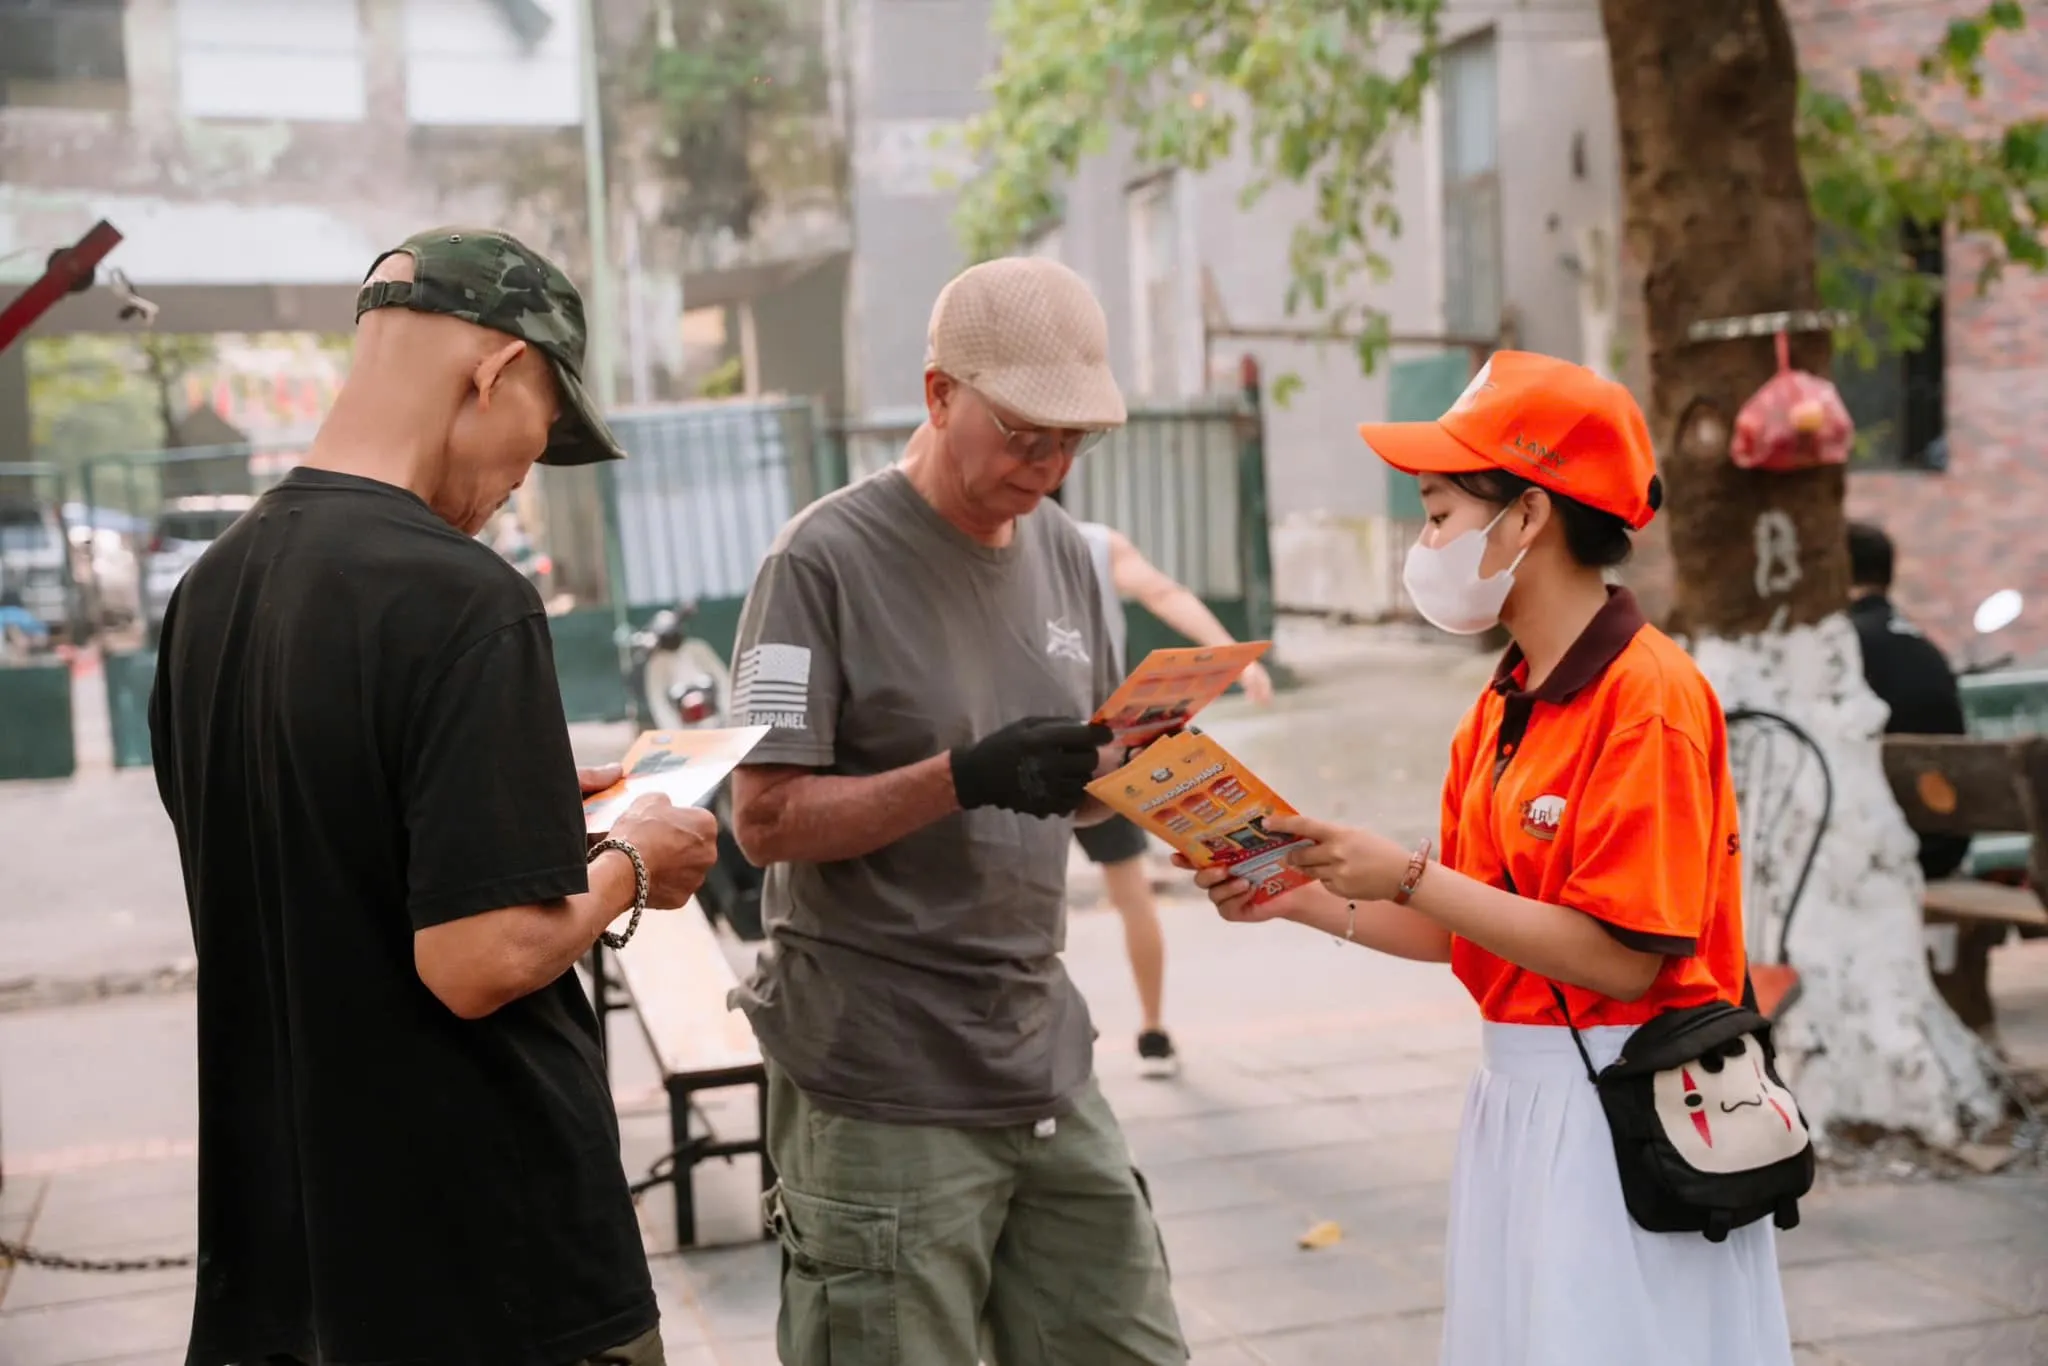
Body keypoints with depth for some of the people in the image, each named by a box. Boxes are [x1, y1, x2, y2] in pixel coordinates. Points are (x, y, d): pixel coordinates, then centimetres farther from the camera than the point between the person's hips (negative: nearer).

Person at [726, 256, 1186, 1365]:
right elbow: (765, 818, -14)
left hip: (1045, 1060, 6)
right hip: (884, 1089, -6)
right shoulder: (826, 559, -10)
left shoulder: (1062, 552, 10)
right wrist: (967, 777, -25)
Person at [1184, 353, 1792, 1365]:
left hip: (1625, 1115, -8)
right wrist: (1304, 900, 2)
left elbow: (1619, 957, -21)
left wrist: (1410, 876, -20)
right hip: (1518, 1098, 8)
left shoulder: (1646, 696, -17)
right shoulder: (1500, 709, 8)